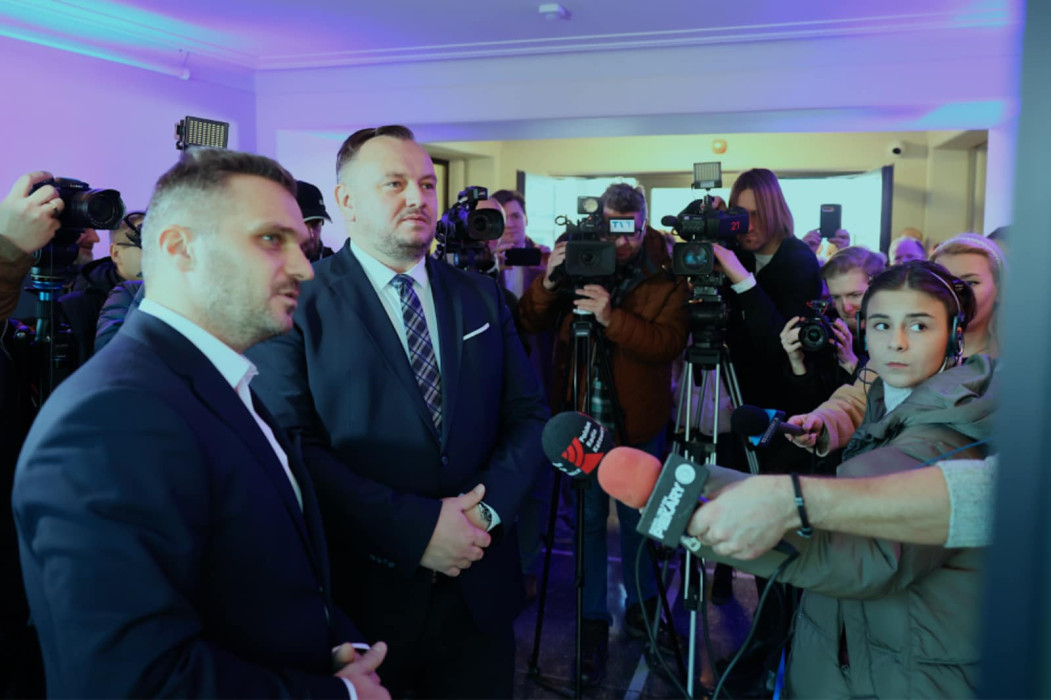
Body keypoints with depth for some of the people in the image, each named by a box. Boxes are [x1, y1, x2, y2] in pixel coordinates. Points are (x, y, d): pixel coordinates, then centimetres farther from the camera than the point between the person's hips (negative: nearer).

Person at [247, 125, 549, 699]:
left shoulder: (481, 296, 7)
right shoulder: (299, 301, -7)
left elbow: (528, 414, 5)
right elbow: (293, 446, -15)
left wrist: (489, 505, -12)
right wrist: (416, 528, -21)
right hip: (356, 592, -4)